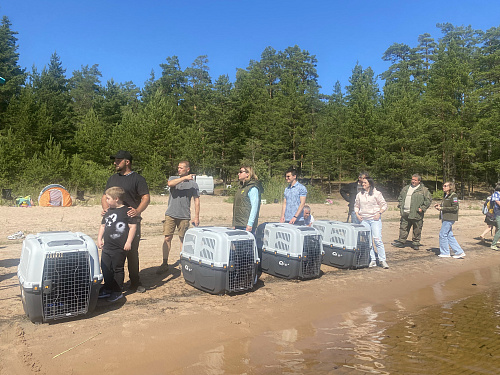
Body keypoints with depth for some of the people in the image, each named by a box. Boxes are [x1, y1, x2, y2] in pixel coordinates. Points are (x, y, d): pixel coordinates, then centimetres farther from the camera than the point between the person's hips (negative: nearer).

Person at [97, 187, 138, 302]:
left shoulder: (127, 211, -11)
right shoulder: (108, 212, 11)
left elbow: (133, 227, -12)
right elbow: (103, 226, 22)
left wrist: (128, 242, -14)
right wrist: (99, 238, 15)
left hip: (120, 248, -7)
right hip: (107, 246, 7)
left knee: (118, 269, 4)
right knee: (106, 268, 12)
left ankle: (117, 292, 16)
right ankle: (108, 289, 27)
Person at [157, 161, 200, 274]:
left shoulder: (193, 184, 4)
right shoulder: (173, 178, 9)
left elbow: (196, 201, 3)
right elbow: (170, 184, -15)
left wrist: (196, 217, -3)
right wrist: (184, 178, -21)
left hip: (184, 216, -1)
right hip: (170, 214, 1)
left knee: (183, 239, 7)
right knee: (167, 238, -1)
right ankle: (165, 263, 8)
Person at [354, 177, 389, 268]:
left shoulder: (376, 193, 0)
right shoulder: (359, 194, 11)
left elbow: (384, 205, 4)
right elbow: (356, 206, 20)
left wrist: (379, 213, -10)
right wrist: (357, 214, 5)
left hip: (375, 219, -4)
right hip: (364, 220, 4)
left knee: (377, 239, -10)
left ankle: (382, 260, -1)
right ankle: (372, 260, 10)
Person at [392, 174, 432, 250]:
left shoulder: (424, 190, -2)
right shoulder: (406, 188, 14)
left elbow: (429, 199, -4)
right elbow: (400, 197, 25)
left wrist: (422, 208, -9)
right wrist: (400, 205, 12)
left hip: (416, 214, -4)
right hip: (405, 213, 4)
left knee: (417, 230, 4)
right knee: (403, 228, 7)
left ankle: (415, 243, 17)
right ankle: (401, 241, 15)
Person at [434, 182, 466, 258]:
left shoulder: (453, 195, -12)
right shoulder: (446, 196, 15)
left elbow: (455, 208, -18)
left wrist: (442, 208, -19)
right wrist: (439, 205, 6)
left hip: (449, 218, -9)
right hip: (445, 218, 9)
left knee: (442, 234, -5)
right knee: (449, 236, 10)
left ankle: (445, 253, 5)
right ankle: (459, 252, 16)